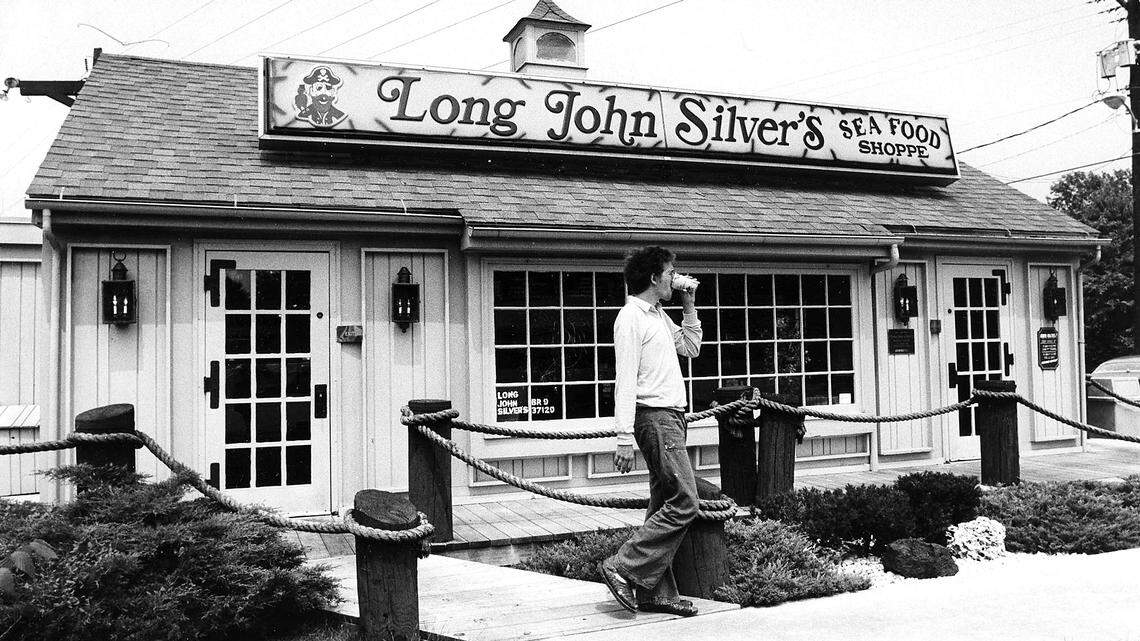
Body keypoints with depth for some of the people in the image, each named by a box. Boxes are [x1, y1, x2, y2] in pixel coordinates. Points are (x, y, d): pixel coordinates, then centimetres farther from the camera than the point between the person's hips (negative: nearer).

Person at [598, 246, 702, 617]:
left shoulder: (658, 315, 19)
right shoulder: (631, 318, -10)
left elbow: (691, 347, 32)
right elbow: (625, 382, -16)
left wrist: (688, 306, 20)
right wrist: (625, 438, -21)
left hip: (671, 417, 10)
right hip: (655, 416, -10)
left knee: (665, 506, 8)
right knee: (684, 503, -14)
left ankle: (655, 593, 12)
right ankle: (623, 569, -9)